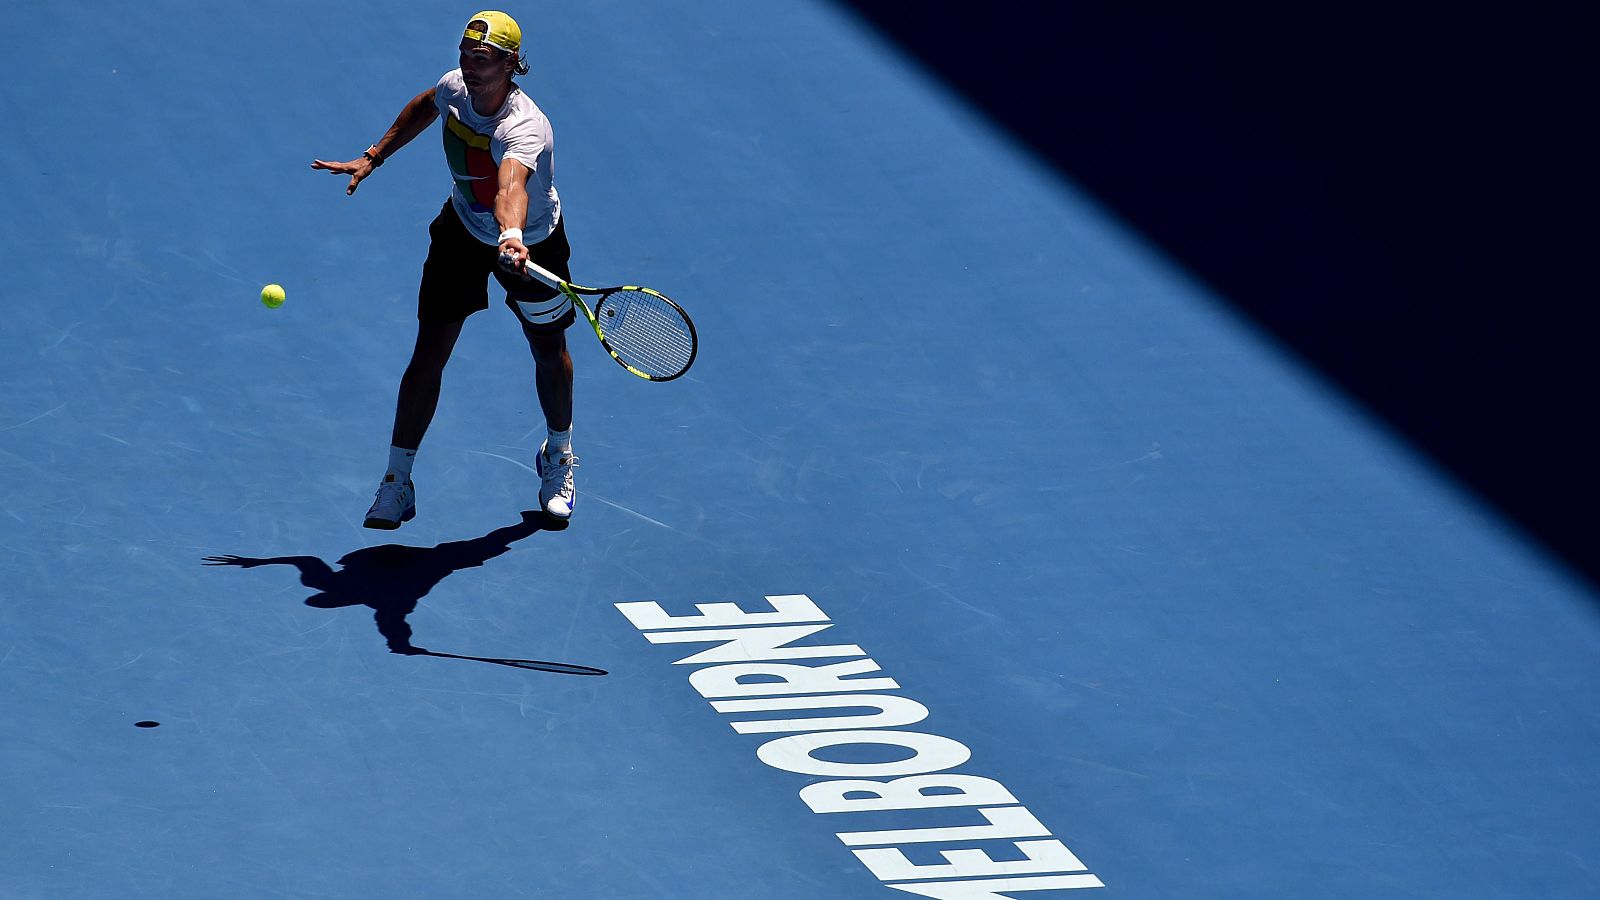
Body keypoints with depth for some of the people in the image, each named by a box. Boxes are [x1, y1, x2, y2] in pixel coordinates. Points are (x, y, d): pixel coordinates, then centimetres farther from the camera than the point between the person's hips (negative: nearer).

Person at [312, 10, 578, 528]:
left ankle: (558, 457, 46)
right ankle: (397, 482, 7)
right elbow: (424, 107, 7)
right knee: (428, 356, -3)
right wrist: (373, 157, 8)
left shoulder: (523, 130, -41)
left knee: (550, 354, 17)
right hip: (463, 231, 4)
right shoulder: (456, 88, -21)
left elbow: (511, 187, -64)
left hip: (531, 245, -4)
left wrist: (512, 238, -83)